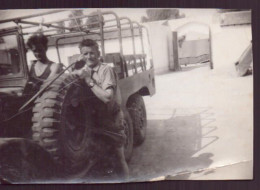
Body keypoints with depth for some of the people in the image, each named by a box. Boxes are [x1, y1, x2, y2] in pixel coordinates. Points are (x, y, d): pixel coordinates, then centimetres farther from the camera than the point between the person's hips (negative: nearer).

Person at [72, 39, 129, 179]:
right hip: (94, 120, 7)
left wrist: (88, 80, -27)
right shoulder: (84, 70, 5)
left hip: (111, 120, -6)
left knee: (118, 158, 3)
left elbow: (107, 97, -27)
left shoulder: (105, 70, -16)